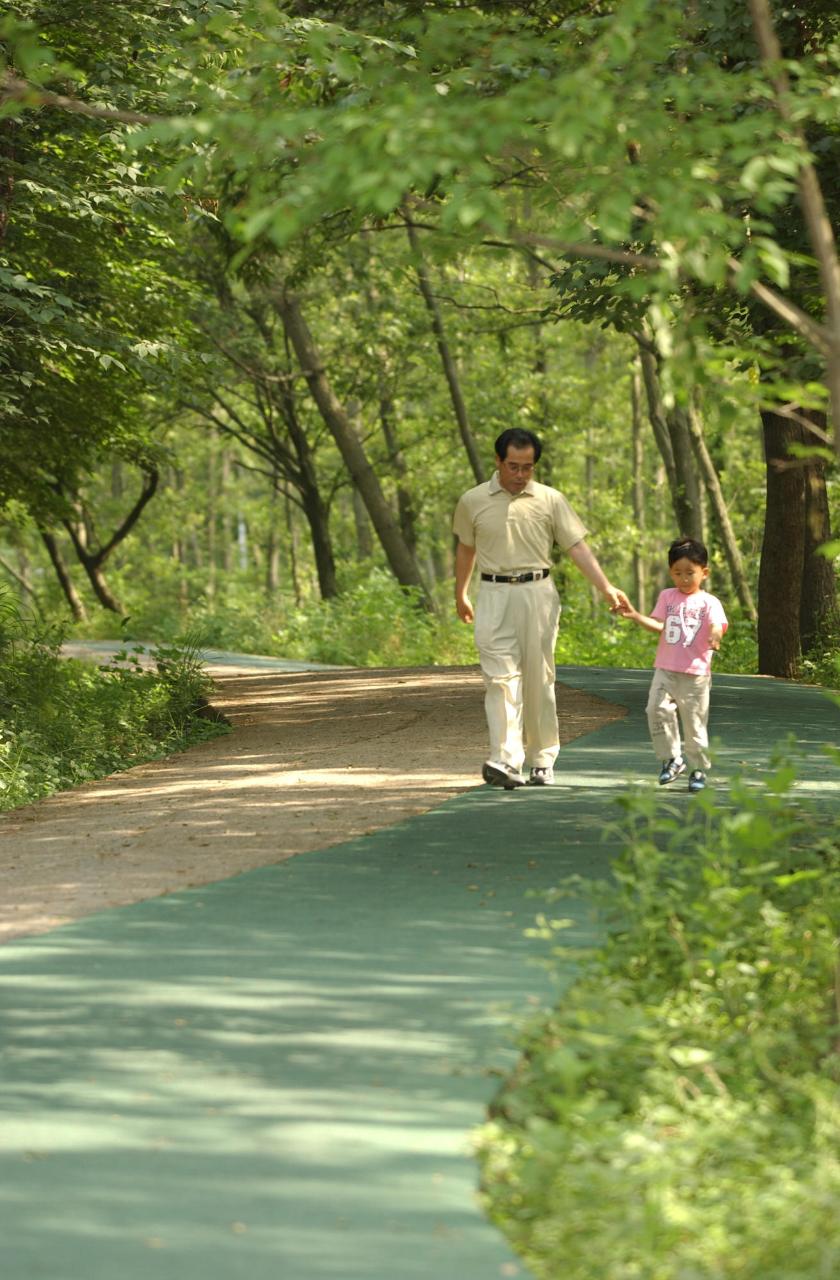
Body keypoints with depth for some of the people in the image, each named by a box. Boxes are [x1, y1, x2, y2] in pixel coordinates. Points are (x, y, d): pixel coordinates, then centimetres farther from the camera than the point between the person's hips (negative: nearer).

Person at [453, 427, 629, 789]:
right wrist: (460, 595, 25)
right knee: (500, 678, -11)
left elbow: (577, 546, -1)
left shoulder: (550, 501, 1)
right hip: (494, 596, 0)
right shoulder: (473, 501, 4)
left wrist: (606, 588, -10)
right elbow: (465, 549, 18)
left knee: (539, 679, 4)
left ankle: (541, 760, 13)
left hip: (537, 593, 0)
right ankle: (506, 761, -19)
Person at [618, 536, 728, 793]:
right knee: (657, 709, -14)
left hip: (695, 673, -3)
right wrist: (634, 615, -13)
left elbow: (717, 626, -13)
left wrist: (715, 636, -37)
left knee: (695, 722, 0)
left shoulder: (709, 603, 2)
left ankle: (699, 769, 15)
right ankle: (671, 759, 2)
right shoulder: (667, 597, 12)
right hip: (665, 669, 3)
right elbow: (658, 625, 3)